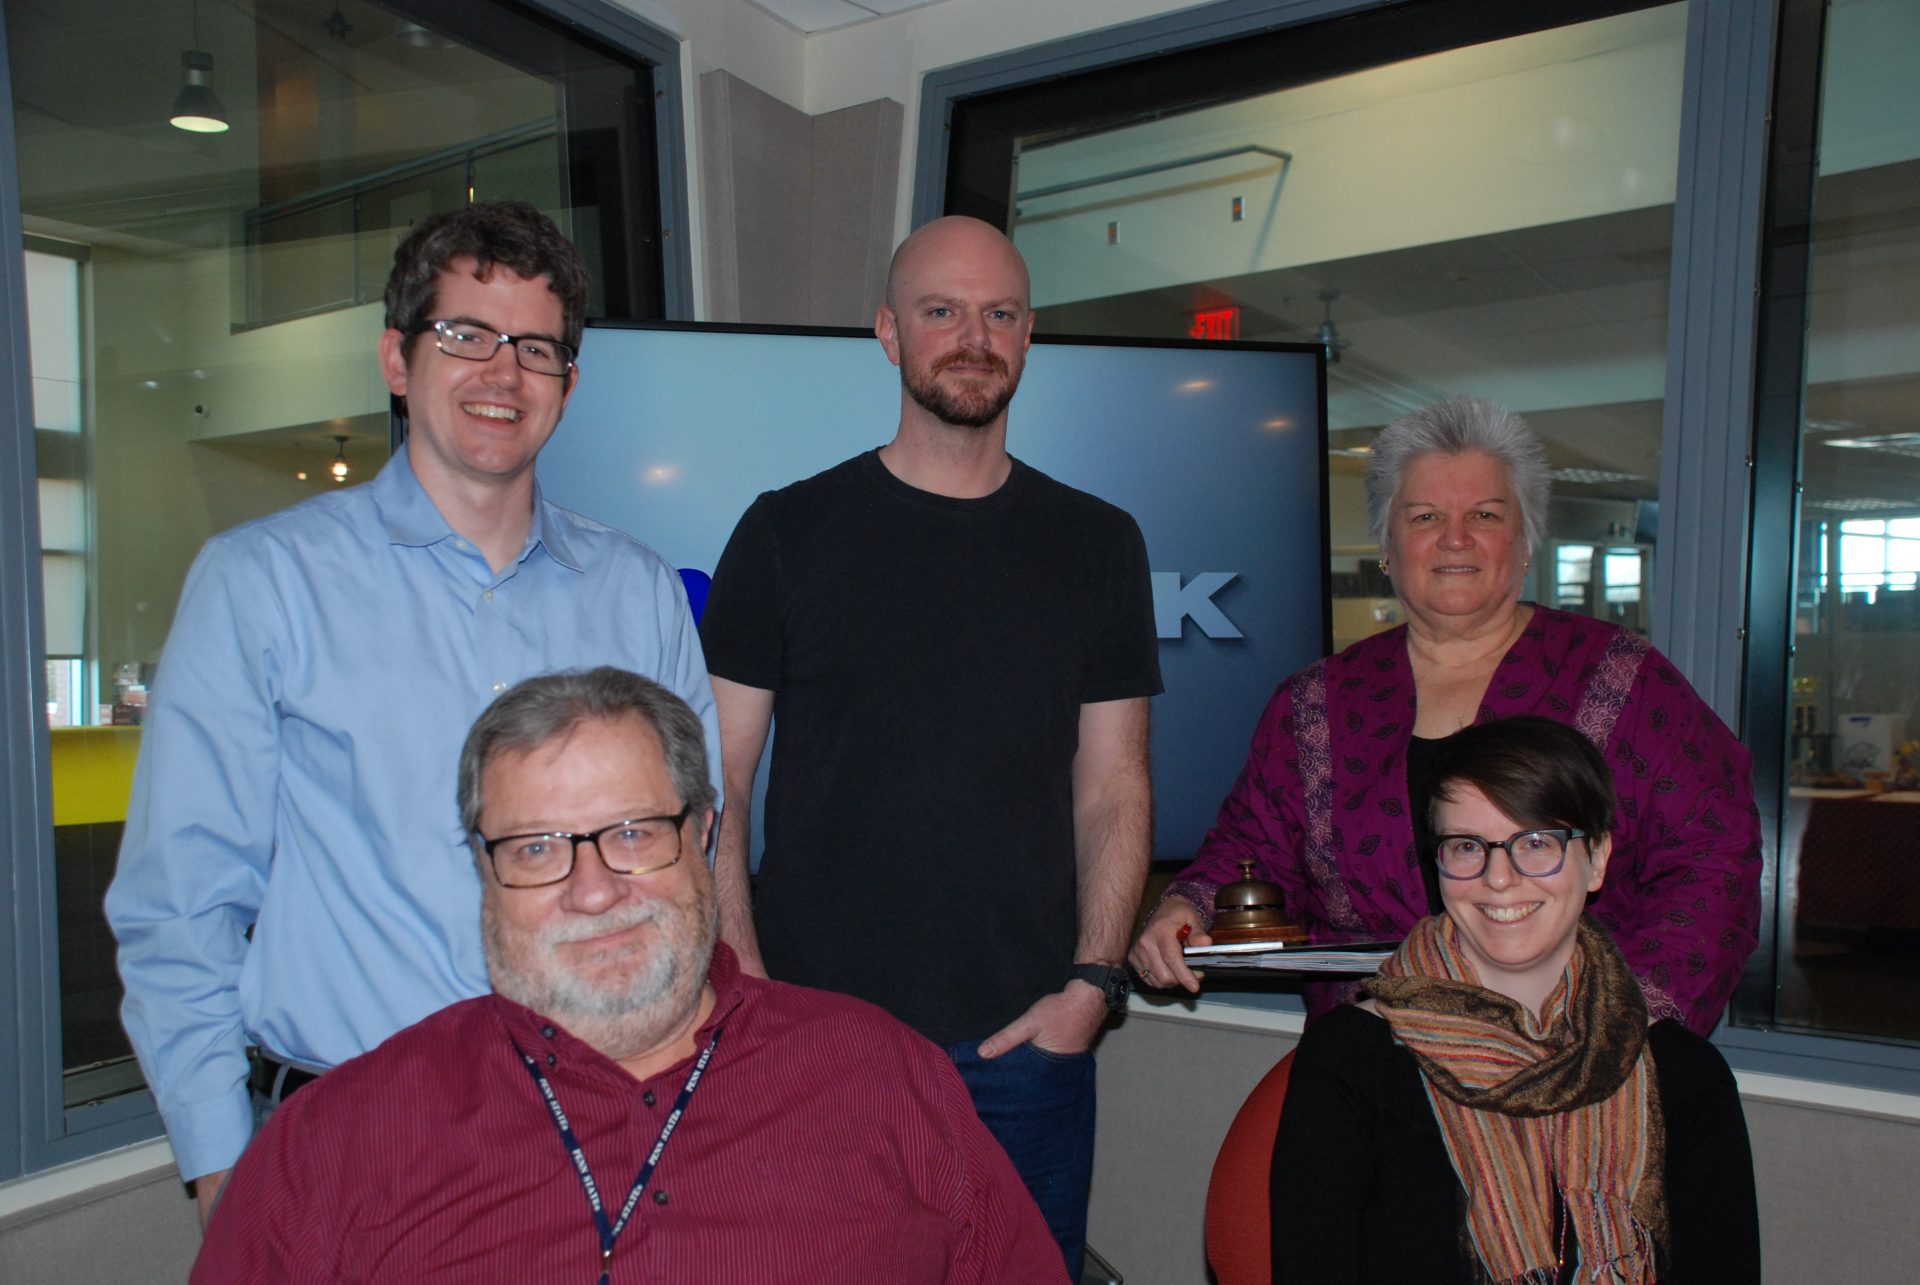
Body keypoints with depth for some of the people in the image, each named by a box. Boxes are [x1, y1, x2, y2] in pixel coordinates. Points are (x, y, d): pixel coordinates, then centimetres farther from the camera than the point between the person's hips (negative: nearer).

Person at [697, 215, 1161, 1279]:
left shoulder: (1097, 545, 6)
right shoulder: (787, 533, 0)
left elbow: (1114, 790, 6)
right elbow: (715, 787, -1)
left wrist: (1093, 980, -4)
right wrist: (745, 986, -10)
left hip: (1025, 1041, 2)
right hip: (814, 1033, -1)